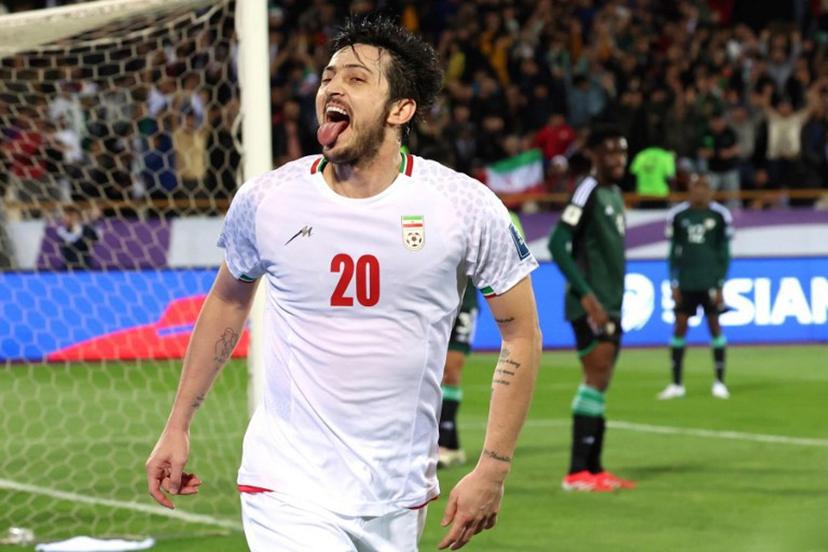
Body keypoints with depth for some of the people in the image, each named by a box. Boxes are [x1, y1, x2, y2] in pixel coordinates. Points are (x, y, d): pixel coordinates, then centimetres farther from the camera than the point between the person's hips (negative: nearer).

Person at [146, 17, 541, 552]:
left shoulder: (466, 207, -6)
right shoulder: (266, 200, -2)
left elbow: (521, 333, 2)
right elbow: (228, 301, 16)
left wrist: (492, 471, -4)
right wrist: (178, 426, 16)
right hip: (288, 487, -1)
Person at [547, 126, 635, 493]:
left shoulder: (614, 193, 16)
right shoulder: (587, 192, -12)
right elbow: (557, 243, -19)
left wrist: (613, 302, 19)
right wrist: (586, 295, -21)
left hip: (609, 305, 9)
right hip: (591, 304, -9)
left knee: (600, 384, 10)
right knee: (596, 379, -13)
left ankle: (594, 468, 15)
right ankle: (577, 472, -13)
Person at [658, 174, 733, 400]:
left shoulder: (720, 215, -1)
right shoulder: (678, 215, 3)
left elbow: (724, 253, 2)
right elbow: (674, 252, 7)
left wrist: (721, 285, -3)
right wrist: (674, 284, 2)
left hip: (710, 282, -2)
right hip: (685, 282, 2)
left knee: (715, 326, 0)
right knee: (679, 326, 1)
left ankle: (720, 382, 8)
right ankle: (676, 384, 7)